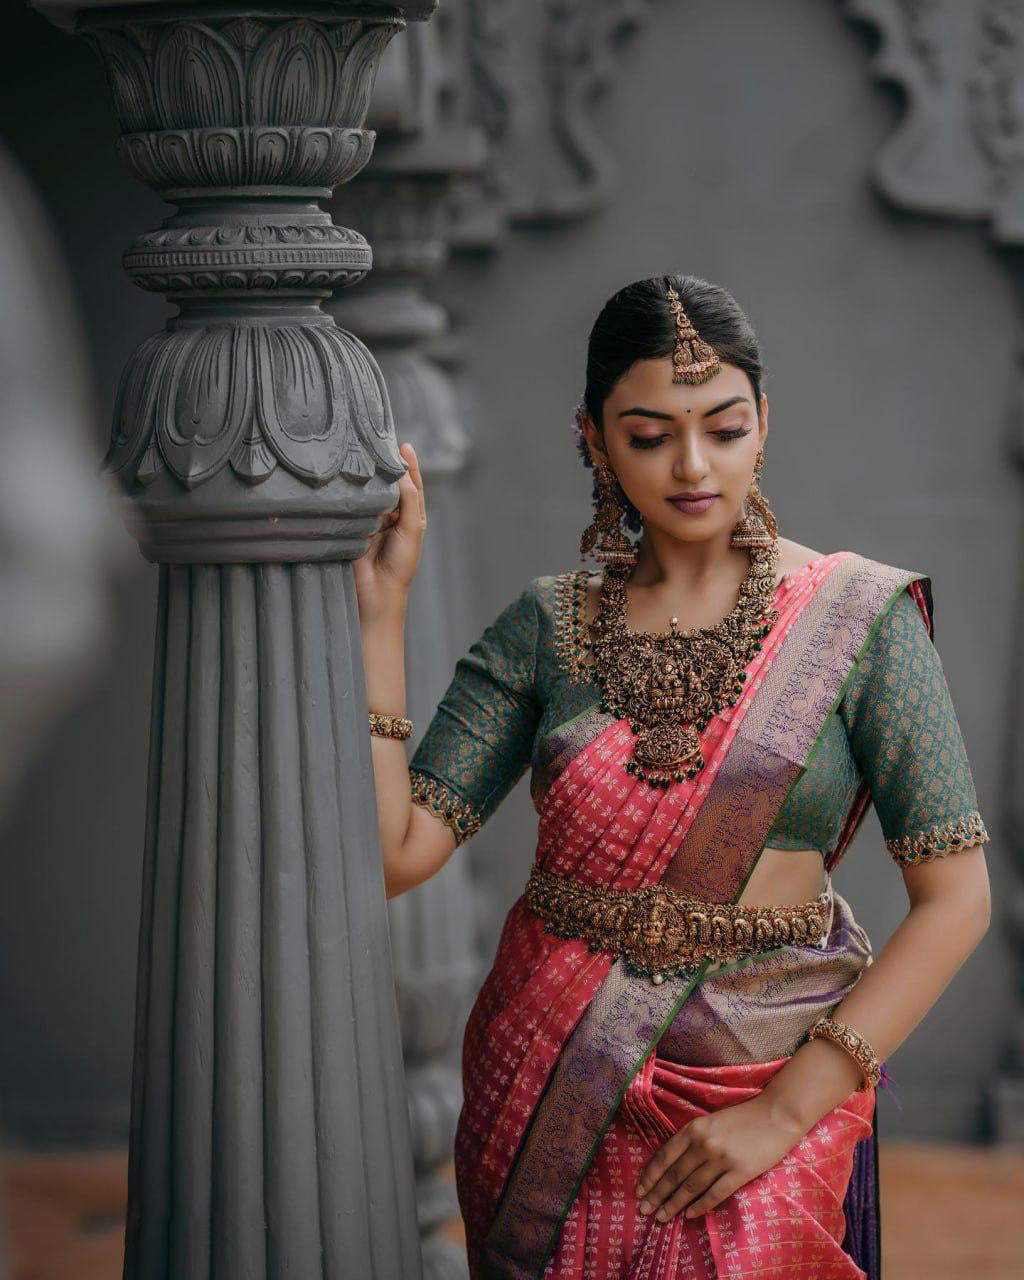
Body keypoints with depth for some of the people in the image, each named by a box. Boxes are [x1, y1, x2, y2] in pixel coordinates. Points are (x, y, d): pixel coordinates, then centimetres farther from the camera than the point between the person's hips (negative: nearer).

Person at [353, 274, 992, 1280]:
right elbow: (394, 852, -5)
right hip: (545, 1091, 2)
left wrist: (788, 1108, -14)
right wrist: (378, 608, -9)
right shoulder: (545, 627, 2)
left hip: (767, 1074, -2)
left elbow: (955, 897, -8)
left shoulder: (857, 619, -6)